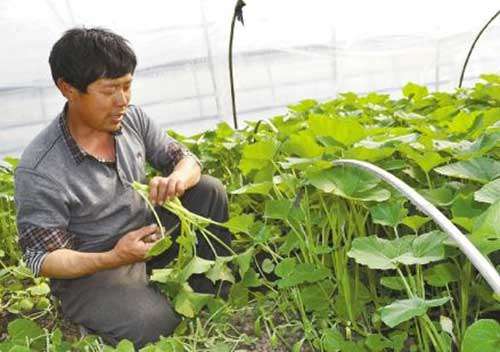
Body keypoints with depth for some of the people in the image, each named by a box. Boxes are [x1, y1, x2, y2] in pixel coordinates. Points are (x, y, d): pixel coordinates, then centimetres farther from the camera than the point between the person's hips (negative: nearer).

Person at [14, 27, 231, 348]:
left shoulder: (132, 118, -10)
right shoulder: (39, 172, -26)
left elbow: (186, 158, -1)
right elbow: (42, 258, -19)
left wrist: (177, 179, -26)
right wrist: (112, 259, -35)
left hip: (146, 231, 6)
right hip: (89, 269, -6)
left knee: (210, 191, -9)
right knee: (155, 325, -28)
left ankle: (214, 292, 6)